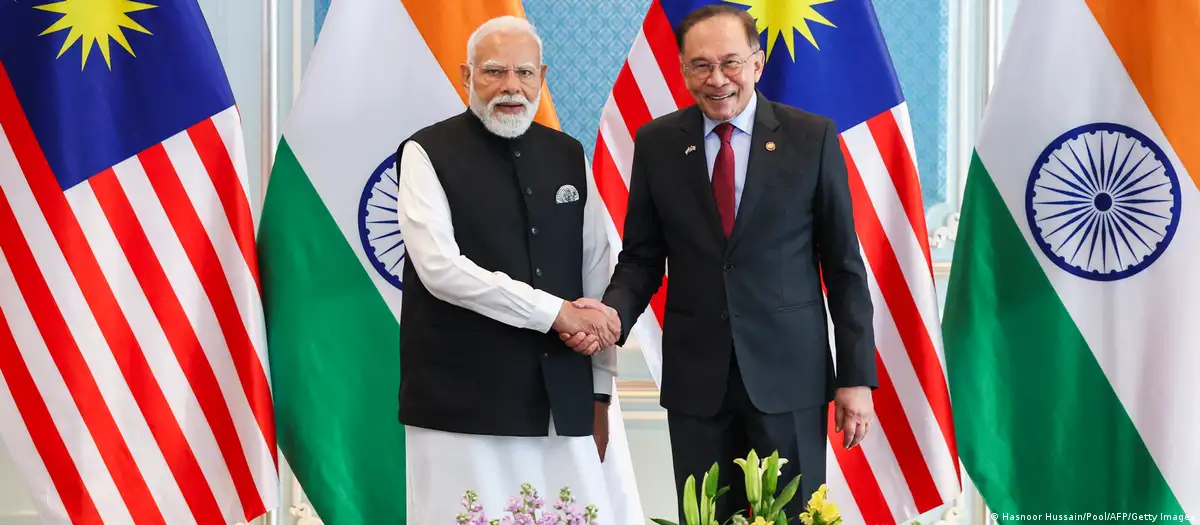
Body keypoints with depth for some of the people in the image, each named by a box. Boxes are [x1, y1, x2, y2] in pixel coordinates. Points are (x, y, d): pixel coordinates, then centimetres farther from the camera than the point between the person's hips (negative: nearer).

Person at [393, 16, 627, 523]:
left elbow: (595, 274, 12)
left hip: (562, 404, 4)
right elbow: (440, 267, -14)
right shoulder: (428, 154, -3)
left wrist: (599, 393, 9)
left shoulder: (568, 156, 11)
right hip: (461, 405, -4)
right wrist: (557, 312, -14)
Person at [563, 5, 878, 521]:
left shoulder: (813, 137, -2)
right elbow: (641, 258, 7)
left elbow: (843, 265, 0)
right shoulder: (656, 143, 3)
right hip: (695, 377, 2)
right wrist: (615, 311, -14)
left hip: (790, 373, -1)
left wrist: (857, 376, -2)